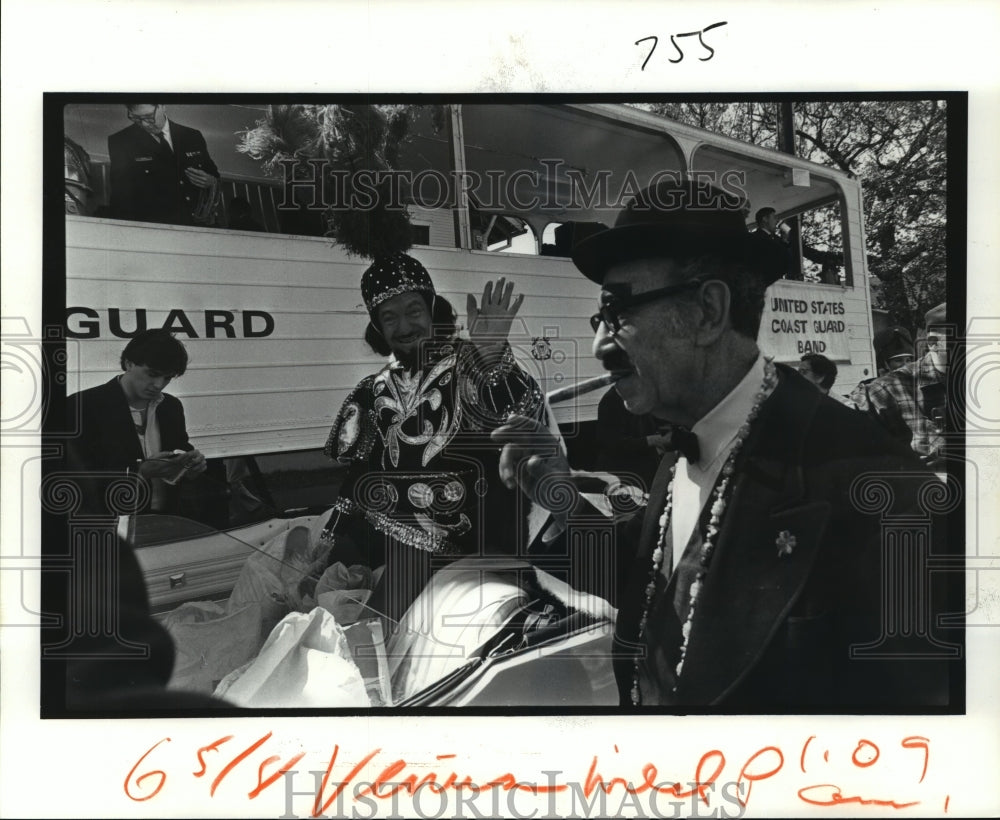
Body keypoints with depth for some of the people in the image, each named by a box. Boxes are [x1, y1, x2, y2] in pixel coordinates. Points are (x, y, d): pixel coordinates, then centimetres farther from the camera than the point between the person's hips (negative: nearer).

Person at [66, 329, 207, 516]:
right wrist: (139, 471, -20)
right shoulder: (83, 405, -5)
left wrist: (192, 463, 0)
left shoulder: (172, 406, 12)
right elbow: (79, 479, -10)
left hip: (167, 518, 5)